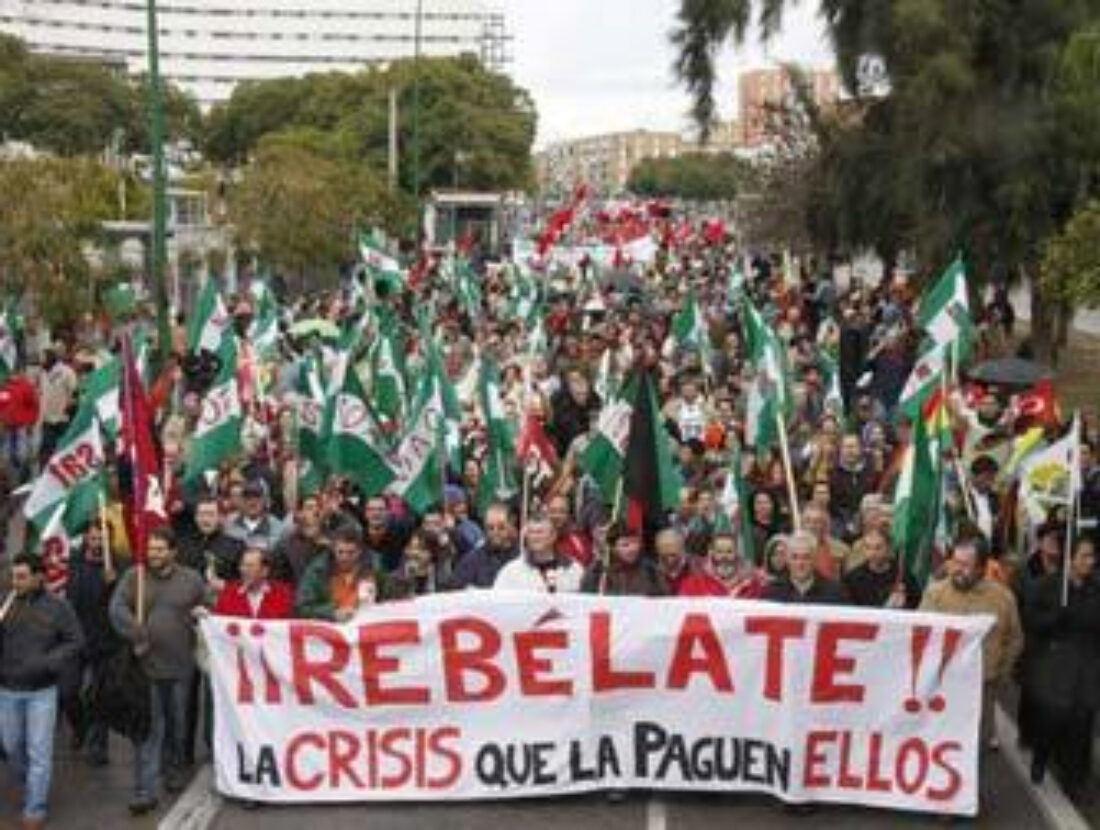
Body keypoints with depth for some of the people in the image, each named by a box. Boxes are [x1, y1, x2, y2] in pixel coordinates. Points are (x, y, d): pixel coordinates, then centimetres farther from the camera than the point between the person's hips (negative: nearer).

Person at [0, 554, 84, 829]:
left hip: (42, 691, -3)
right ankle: (30, 788, 42)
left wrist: (48, 663, -18)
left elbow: (75, 642, -5)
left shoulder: (57, 607, -8)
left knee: (39, 752, 0)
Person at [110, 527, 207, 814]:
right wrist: (137, 635, -19)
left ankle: (174, 773, 38)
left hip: (180, 665, 2)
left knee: (177, 725, 16)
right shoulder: (133, 577, -1)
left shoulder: (191, 579, 3)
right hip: (146, 664, -2)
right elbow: (117, 609, -9)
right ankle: (145, 792, -3)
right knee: (148, 728, -5)